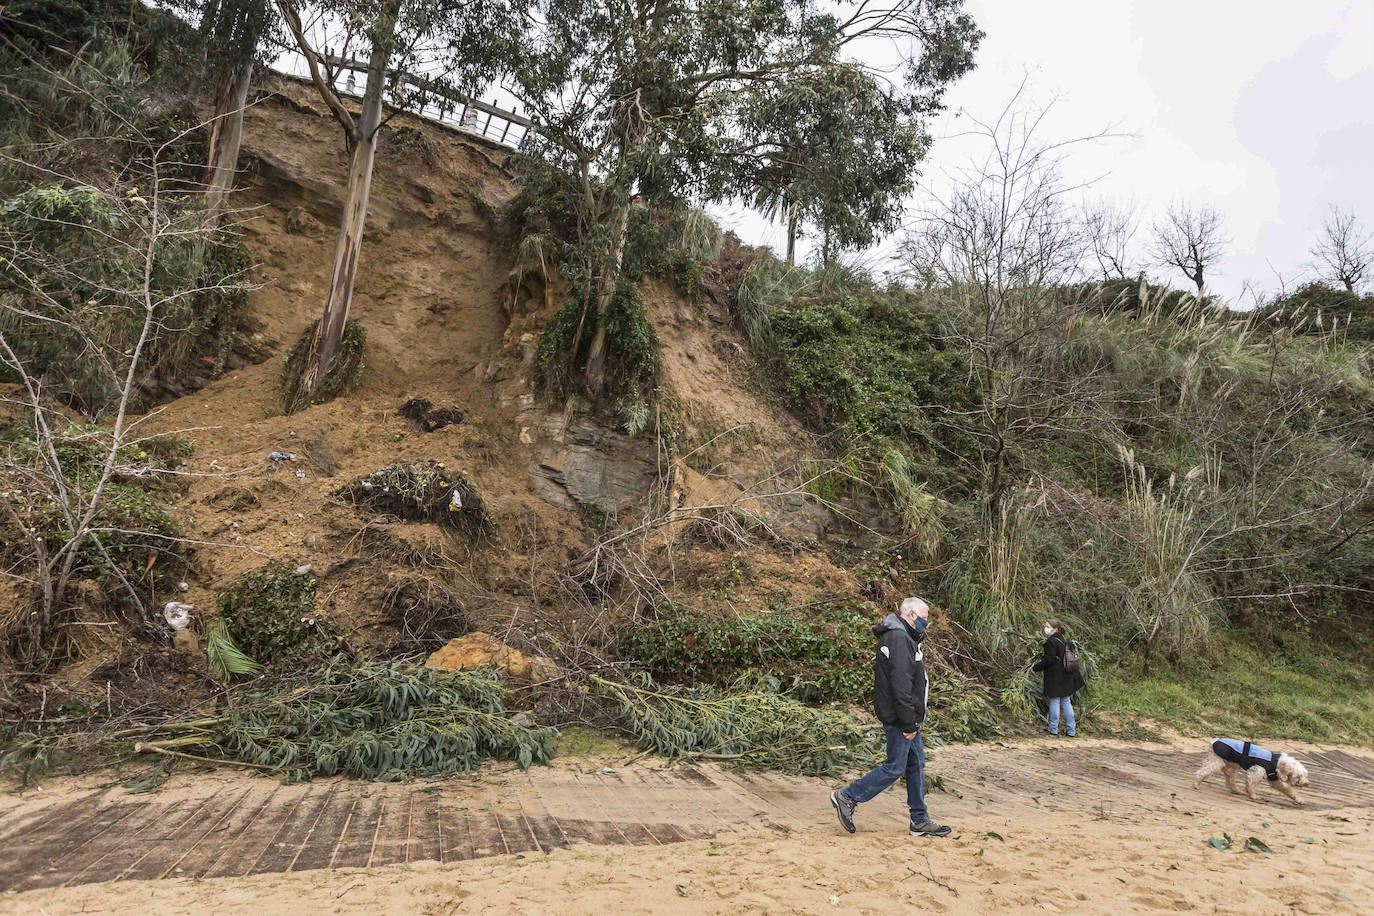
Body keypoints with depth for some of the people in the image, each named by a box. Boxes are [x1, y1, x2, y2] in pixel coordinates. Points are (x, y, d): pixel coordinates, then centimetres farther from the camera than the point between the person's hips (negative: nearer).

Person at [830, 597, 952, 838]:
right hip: (900, 718, -11)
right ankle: (847, 797, 4)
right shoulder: (899, 639, -19)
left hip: (907, 717, 11)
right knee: (895, 767, -4)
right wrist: (909, 724, -22)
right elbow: (901, 685, -24)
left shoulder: (904, 637, 16)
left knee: (917, 764, 13)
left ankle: (920, 821, 21)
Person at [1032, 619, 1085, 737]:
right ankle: (1071, 730, 17)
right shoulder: (1065, 640, 8)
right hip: (1066, 677, 8)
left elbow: (1049, 660, -21)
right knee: (1066, 702, 13)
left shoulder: (1051, 641, -18)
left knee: (1054, 701, 2)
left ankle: (1053, 729, 10)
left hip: (1055, 678, -8)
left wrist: (1036, 667, -10)